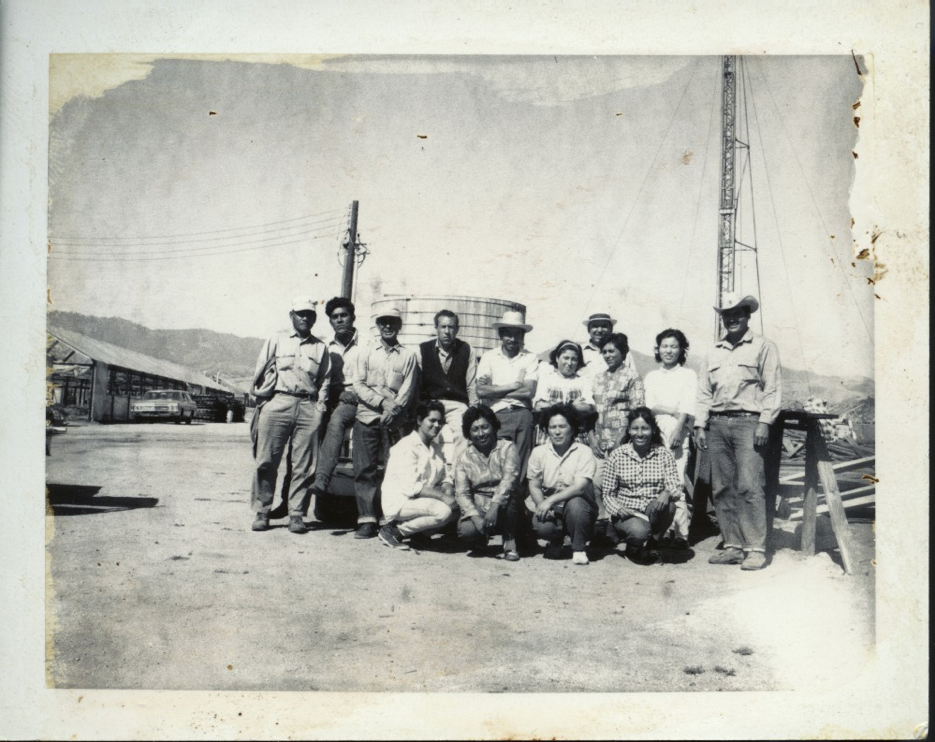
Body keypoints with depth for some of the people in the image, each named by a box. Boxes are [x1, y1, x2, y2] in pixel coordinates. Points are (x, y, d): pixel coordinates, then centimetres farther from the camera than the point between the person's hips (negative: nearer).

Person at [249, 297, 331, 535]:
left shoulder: (320, 347, 16)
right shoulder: (276, 340, 13)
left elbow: (325, 380, 16)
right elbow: (260, 371, 12)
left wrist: (319, 407, 5)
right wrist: (262, 398, 4)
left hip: (308, 408, 1)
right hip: (277, 403, -1)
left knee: (303, 465, -1)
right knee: (267, 461, -3)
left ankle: (296, 514, 6)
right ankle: (262, 511, 6)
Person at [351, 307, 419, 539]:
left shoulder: (408, 356, 12)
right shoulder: (366, 354, 16)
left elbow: (408, 389, 3)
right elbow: (359, 385, 6)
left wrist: (393, 409, -13)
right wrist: (382, 402, -8)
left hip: (396, 421, -1)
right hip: (366, 418, 1)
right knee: (364, 469, -5)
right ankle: (367, 520, -3)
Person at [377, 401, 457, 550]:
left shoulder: (435, 447, 15)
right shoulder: (406, 447, -14)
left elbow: (445, 478, 11)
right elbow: (411, 487, -22)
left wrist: (448, 491, -13)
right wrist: (443, 496, -25)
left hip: (422, 499, 9)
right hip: (398, 502, -9)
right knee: (443, 510, -29)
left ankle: (420, 532, 1)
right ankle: (393, 530, -13)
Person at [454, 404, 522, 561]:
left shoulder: (507, 448, -3)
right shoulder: (464, 458, 3)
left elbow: (509, 478, -19)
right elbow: (461, 493, -7)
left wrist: (494, 506, -33)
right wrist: (476, 517, -24)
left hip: (504, 509, -1)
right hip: (478, 509, 1)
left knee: (508, 492, -34)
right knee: (466, 530, -31)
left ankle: (510, 542, -17)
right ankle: (481, 539, 8)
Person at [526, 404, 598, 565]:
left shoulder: (584, 452, -8)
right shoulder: (539, 452, 2)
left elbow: (580, 487, -19)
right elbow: (534, 486, 1)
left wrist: (551, 500, -28)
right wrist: (542, 506, -19)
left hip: (577, 506, -1)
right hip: (548, 509, 2)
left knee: (575, 503, -36)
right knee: (542, 526, -31)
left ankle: (579, 549, -11)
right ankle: (557, 541, 8)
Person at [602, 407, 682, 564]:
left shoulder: (664, 453, 0)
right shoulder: (617, 455, -2)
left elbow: (676, 487, -8)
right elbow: (607, 494, 1)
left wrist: (667, 493, -32)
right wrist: (618, 509, -20)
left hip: (654, 512, 2)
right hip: (626, 513, -2)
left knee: (668, 505, -31)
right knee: (639, 531, -34)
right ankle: (633, 549, 7)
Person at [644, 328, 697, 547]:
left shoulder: (688, 375, 9)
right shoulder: (651, 377, 19)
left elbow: (687, 408, -1)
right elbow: (649, 406, 6)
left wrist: (677, 430, -15)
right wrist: (672, 410, -9)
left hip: (678, 432, -3)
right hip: (655, 432, 3)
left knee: (677, 481, -12)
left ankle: (681, 532, -11)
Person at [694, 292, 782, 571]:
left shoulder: (763, 347, 7)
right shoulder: (715, 352, 21)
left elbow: (772, 388, 0)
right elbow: (704, 391, 18)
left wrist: (764, 423, -10)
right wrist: (700, 425, 8)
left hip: (748, 422, -5)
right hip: (717, 424, 5)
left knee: (749, 486, -12)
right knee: (721, 488, 2)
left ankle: (755, 549, -10)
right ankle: (733, 545, 8)